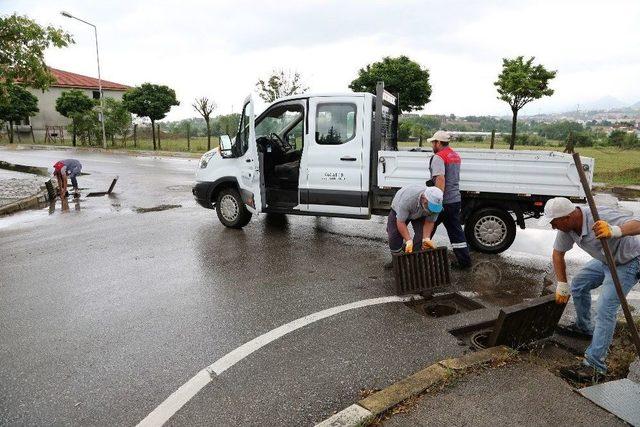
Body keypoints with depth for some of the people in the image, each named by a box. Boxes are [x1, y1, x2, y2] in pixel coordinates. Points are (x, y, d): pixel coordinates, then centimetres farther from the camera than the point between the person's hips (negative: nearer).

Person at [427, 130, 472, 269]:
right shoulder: (456, 156, 16)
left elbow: (440, 181, -24)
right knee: (456, 231, 11)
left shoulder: (438, 157, -14)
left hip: (443, 201, -8)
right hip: (456, 200, 8)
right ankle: (464, 260, 12)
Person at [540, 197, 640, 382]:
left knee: (605, 308, -18)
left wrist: (614, 231, -65)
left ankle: (594, 366, -16)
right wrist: (562, 286, 1)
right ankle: (584, 328, 40)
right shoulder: (567, 226, -13)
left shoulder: (601, 216, -36)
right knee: (578, 285, 18)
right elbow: (558, 253, 1)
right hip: (605, 260, 8)